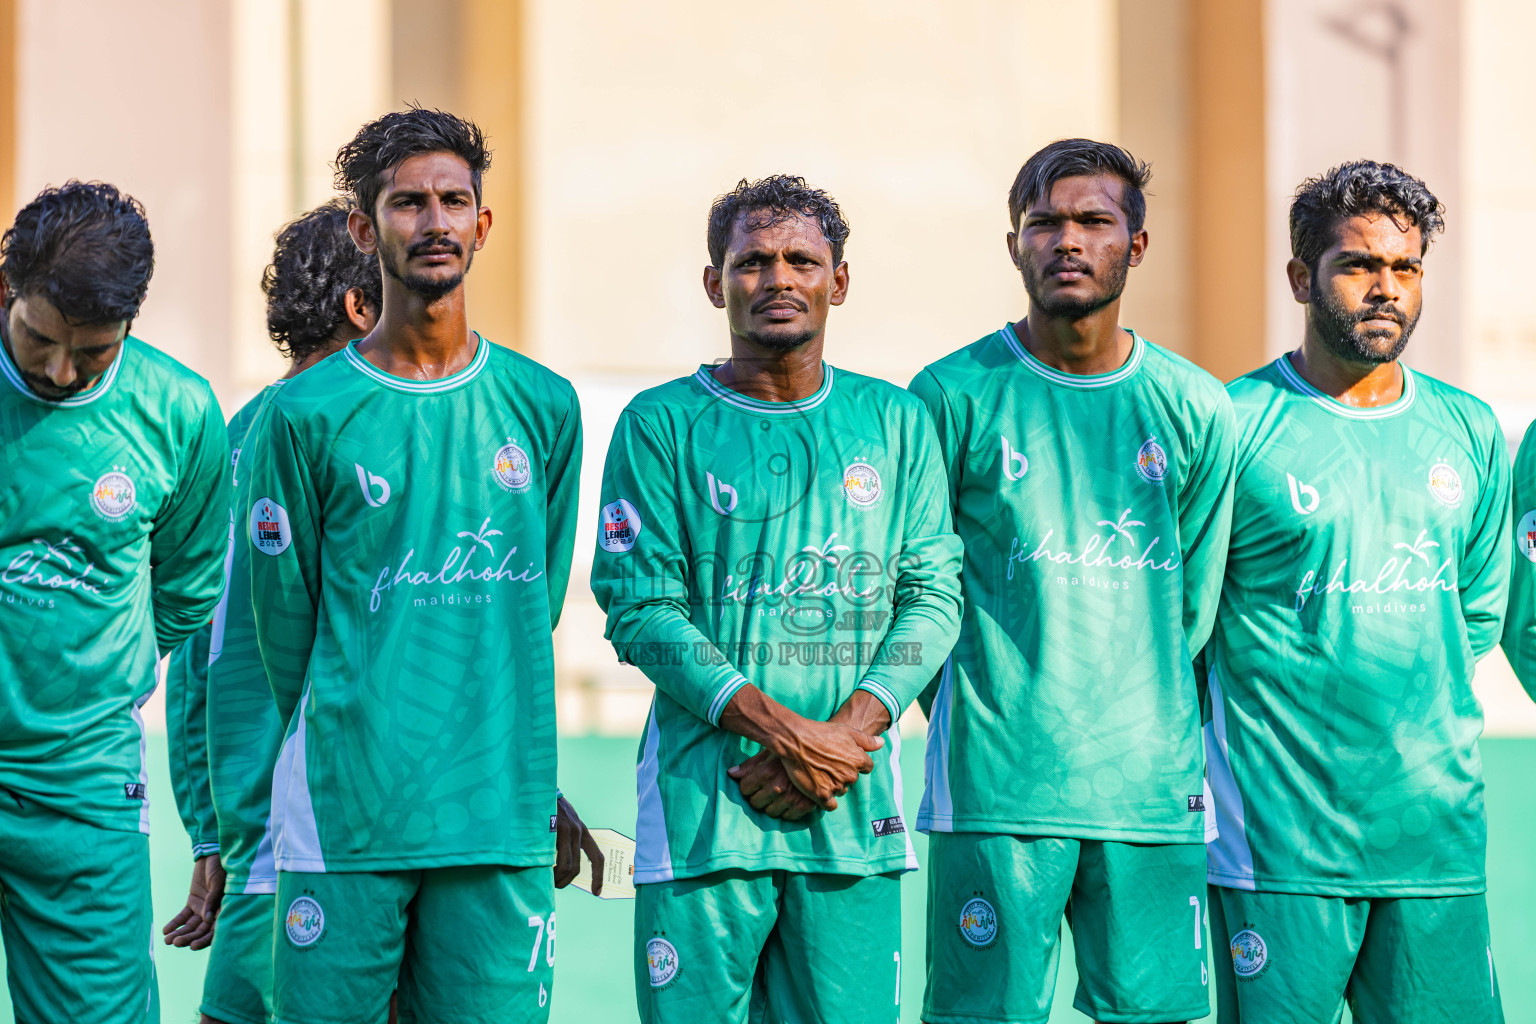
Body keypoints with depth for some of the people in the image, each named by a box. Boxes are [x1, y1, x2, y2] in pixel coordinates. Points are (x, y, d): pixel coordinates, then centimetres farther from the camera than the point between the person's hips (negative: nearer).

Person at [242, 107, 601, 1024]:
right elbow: (286, 621, 4)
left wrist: (520, 776, 13)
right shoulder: (304, 416, 0)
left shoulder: (544, 408, 9)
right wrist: (343, 764, 5)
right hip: (345, 814, -2)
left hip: (501, 822, 2)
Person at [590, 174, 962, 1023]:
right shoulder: (661, 426, 3)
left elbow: (933, 598, 7)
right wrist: (784, 730, -14)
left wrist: (844, 737, -8)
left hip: (856, 810, 2)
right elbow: (641, 612, -5)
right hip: (705, 799, -2)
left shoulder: (895, 423, 12)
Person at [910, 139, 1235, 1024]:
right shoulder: (954, 396, 0)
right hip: (998, 786, -3)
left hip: (1153, 786, 3)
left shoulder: (1196, 410, 8)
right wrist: (985, 719, 3)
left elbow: (1196, 602, 13)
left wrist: (1146, 732, 11)